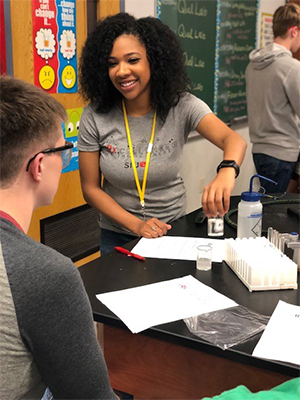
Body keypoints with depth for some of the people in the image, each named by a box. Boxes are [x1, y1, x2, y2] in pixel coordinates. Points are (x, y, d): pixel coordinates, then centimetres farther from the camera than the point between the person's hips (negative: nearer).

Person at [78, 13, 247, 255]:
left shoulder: (182, 106, -16)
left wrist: (227, 171, -54)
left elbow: (234, 140, -31)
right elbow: (91, 189, -9)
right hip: (117, 234, 0)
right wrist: (136, 225, -20)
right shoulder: (95, 117, -14)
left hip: (173, 227, 0)